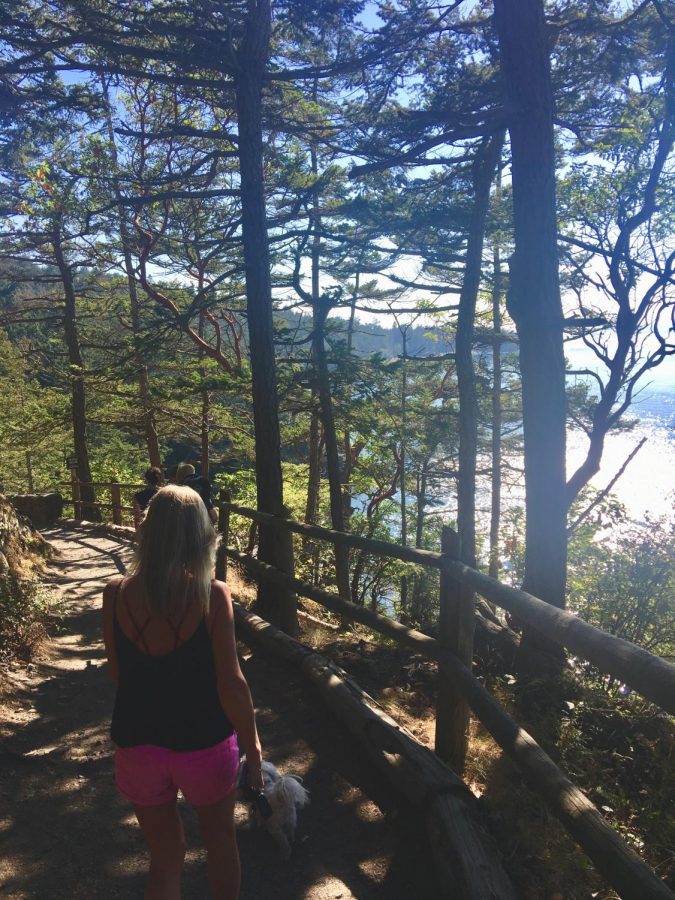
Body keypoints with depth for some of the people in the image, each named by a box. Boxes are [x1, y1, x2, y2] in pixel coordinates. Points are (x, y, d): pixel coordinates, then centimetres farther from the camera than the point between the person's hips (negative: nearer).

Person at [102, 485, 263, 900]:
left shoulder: (116, 594, -12)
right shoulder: (212, 595, -20)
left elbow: (119, 672, 1)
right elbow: (231, 685, -17)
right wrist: (253, 749, -6)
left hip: (138, 745, 2)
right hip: (203, 743, -2)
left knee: (165, 856, 23)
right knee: (221, 838, 26)